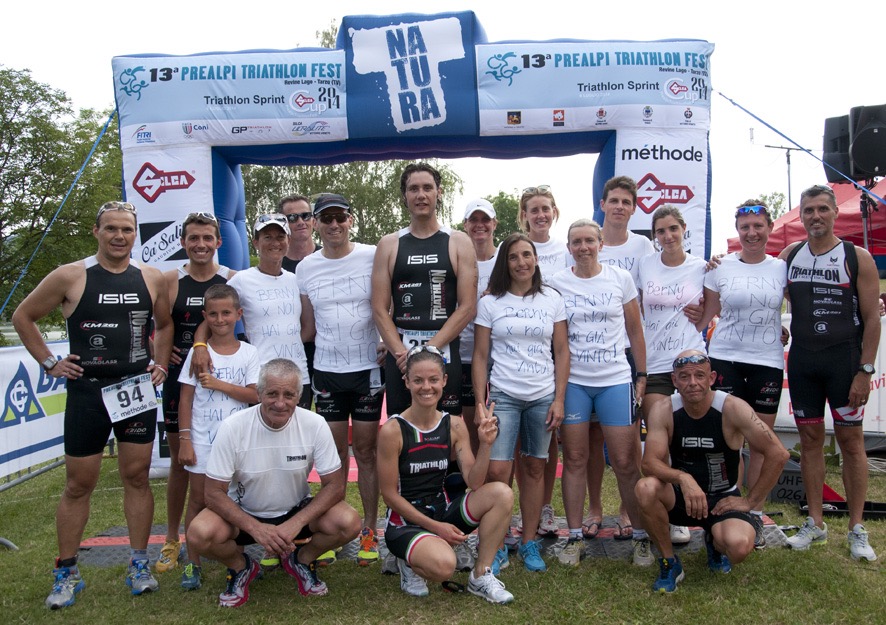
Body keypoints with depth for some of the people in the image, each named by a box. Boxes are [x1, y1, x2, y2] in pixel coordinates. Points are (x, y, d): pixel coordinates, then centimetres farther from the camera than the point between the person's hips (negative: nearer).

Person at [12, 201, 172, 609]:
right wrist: (49, 363, -1)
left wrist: (160, 364, 7)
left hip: (137, 391, 2)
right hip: (86, 392, -2)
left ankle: (138, 566, 20)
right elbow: (23, 317, 5)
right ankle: (66, 574, 20)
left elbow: (164, 324, 20)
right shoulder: (70, 277, -5)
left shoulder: (151, 279, 4)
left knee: (137, 477, 7)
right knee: (78, 485, 6)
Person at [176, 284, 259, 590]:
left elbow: (255, 395, -8)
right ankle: (193, 563, 14)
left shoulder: (248, 353, 0)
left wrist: (218, 384, -16)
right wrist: (185, 440, -5)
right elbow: (186, 399, -1)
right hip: (202, 438, 0)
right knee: (199, 500, 5)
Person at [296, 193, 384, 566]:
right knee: (334, 454, 9)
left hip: (367, 369, -2)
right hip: (326, 371, 2)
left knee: (365, 451, 5)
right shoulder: (306, 268, 5)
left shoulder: (373, 257, -4)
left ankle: (369, 531, 17)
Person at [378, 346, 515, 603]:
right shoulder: (392, 430, -16)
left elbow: (474, 483, -6)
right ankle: (411, 563, 3)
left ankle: (481, 576, -3)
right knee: (444, 565, -34)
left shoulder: (454, 425, -2)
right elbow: (390, 495, -12)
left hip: (443, 509, 5)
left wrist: (485, 445, -22)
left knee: (502, 493, -18)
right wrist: (434, 526, -15)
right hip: (405, 520, -5)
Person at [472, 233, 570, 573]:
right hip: (502, 395, -1)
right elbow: (480, 357, 2)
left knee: (535, 468, 7)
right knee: (497, 471, -9)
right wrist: (480, 402, -5)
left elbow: (562, 352, 7)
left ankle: (529, 542, 21)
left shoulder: (552, 299, 6)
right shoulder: (490, 302, 2)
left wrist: (559, 399, 0)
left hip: (543, 397, 2)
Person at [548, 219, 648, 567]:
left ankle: (641, 533, 17)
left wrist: (642, 375, 5)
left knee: (625, 462, 0)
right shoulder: (556, 283, 2)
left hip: (616, 380, 0)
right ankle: (574, 536, 17)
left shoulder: (620, 278, 3)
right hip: (572, 381, 1)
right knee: (574, 459, 5)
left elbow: (635, 330, 9)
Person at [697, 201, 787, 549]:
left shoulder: (782, 268, 4)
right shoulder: (721, 268, 2)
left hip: (767, 362, 1)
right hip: (724, 358, -1)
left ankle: (754, 514, 18)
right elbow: (705, 314, 6)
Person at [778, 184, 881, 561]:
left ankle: (856, 529, 12)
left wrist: (865, 370, -11)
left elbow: (871, 318, -6)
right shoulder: (789, 256, 6)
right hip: (801, 360, 3)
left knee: (850, 440, 2)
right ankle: (815, 523, 18)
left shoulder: (857, 259, -4)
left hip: (844, 359, -3)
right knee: (810, 438, 8)